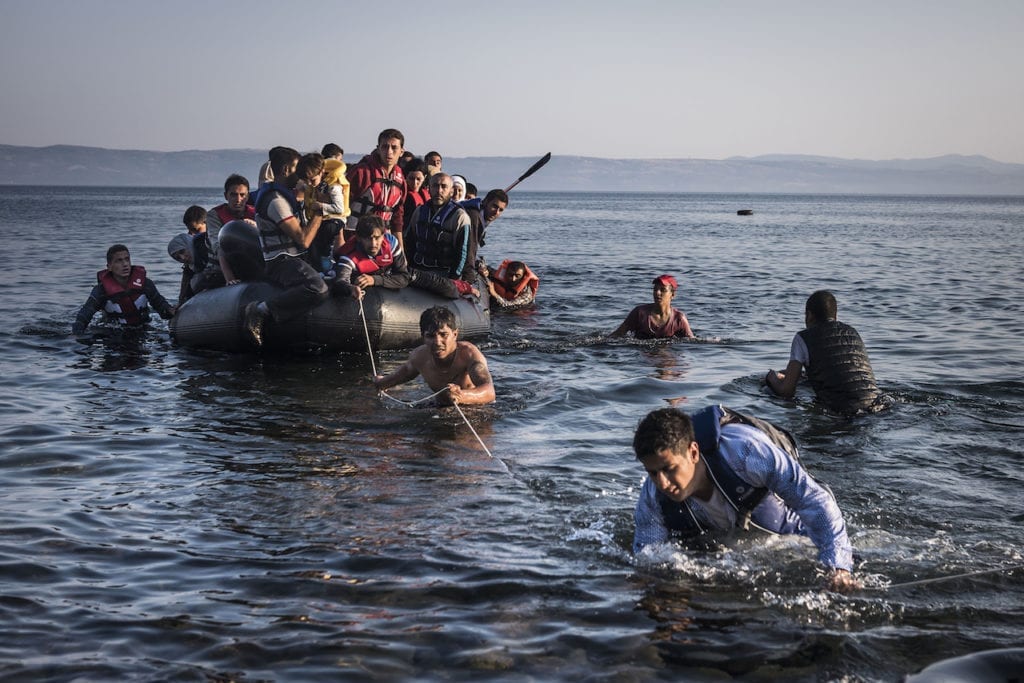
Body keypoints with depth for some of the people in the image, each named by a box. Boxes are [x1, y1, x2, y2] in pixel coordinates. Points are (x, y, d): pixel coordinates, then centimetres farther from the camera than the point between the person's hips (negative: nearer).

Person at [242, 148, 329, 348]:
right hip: (281, 262, -10)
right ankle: (261, 310, -27)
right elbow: (303, 240, -18)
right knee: (318, 288, -34)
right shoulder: (276, 201, -13)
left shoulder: (288, 195, 19)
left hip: (293, 260, 10)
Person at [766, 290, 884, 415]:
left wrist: (772, 376, 29)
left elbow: (787, 391, 4)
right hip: (875, 404, 5)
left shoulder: (803, 338, 7)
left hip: (842, 411, -5)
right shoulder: (853, 332, 23)